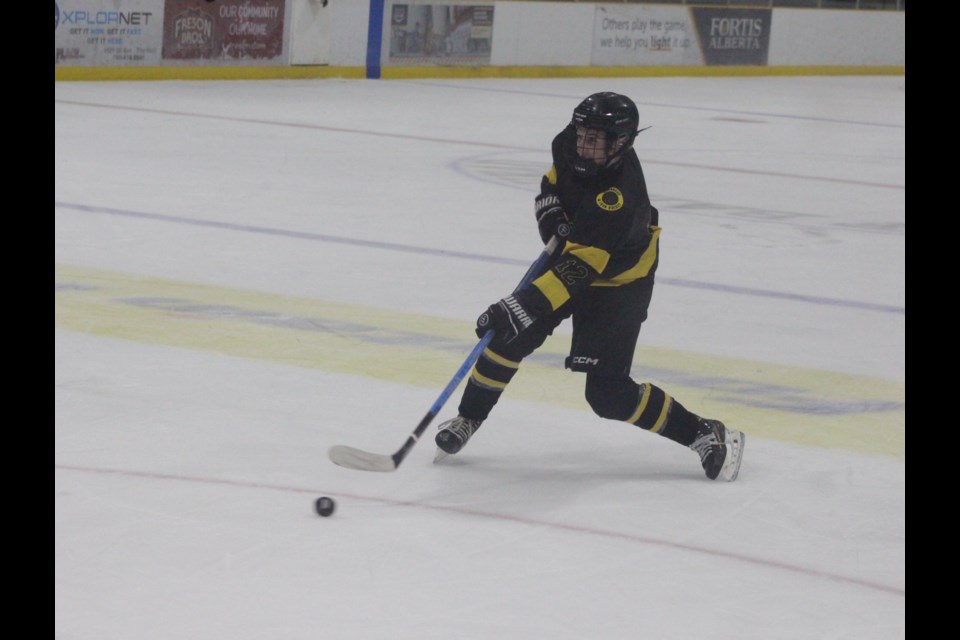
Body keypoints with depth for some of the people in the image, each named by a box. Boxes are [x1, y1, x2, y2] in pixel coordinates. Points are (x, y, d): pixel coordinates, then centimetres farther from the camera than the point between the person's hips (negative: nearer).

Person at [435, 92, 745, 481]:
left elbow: (576, 270, -44)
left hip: (618, 282, -7)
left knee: (609, 394, -11)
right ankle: (467, 420, 15)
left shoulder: (619, 199, -39)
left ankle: (705, 435, 1)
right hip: (569, 250, 7)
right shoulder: (571, 144, -17)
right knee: (509, 338, -5)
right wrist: (552, 215, -12)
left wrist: (521, 305, -51)